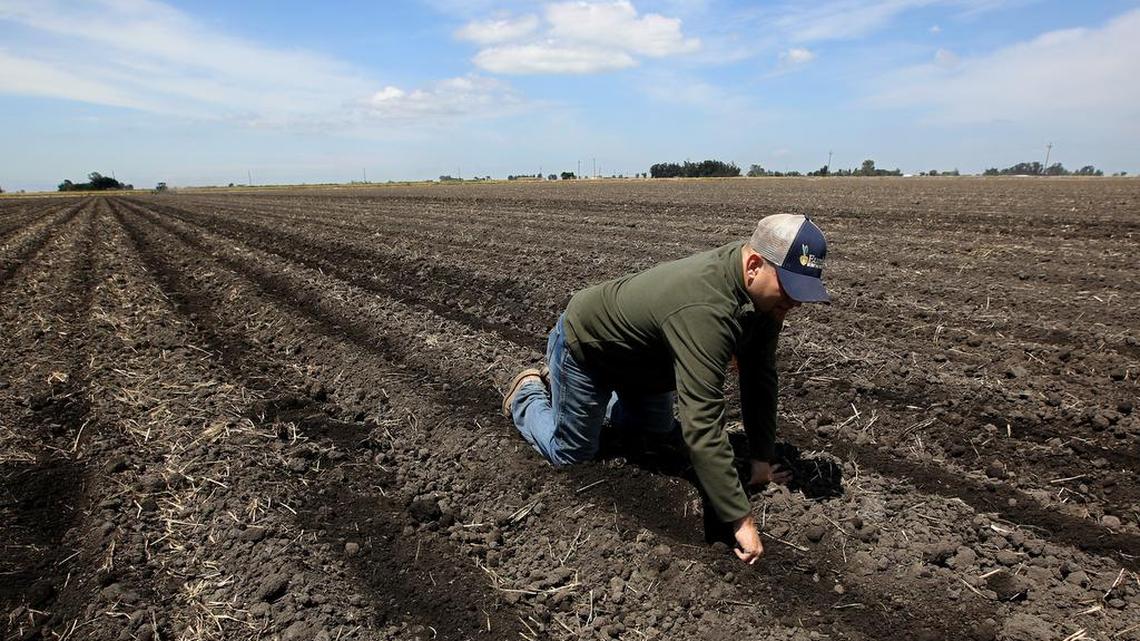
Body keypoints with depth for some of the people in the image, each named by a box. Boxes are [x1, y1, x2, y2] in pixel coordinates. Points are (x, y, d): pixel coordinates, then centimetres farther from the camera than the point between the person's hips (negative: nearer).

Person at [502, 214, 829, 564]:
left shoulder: (764, 291, -17)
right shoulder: (704, 310, -45)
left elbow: (760, 376, -8)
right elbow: (702, 426, -46)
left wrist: (762, 458, -6)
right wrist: (741, 520, -40)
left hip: (633, 352, 8)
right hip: (583, 346, -8)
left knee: (658, 429, 25)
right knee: (571, 453, 6)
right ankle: (528, 393, 30)